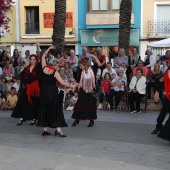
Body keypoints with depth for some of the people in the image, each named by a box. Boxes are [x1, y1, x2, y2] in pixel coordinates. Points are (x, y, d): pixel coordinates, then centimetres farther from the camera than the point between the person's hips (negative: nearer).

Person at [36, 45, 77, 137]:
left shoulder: (44, 68, 3)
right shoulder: (55, 72, -9)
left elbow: (43, 57, 17)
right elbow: (62, 82, -15)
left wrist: (49, 48, 22)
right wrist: (72, 86, -9)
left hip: (43, 93, 5)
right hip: (52, 93, -5)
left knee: (44, 109, 10)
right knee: (55, 110, -1)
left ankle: (45, 129, 11)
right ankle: (58, 129, -7)